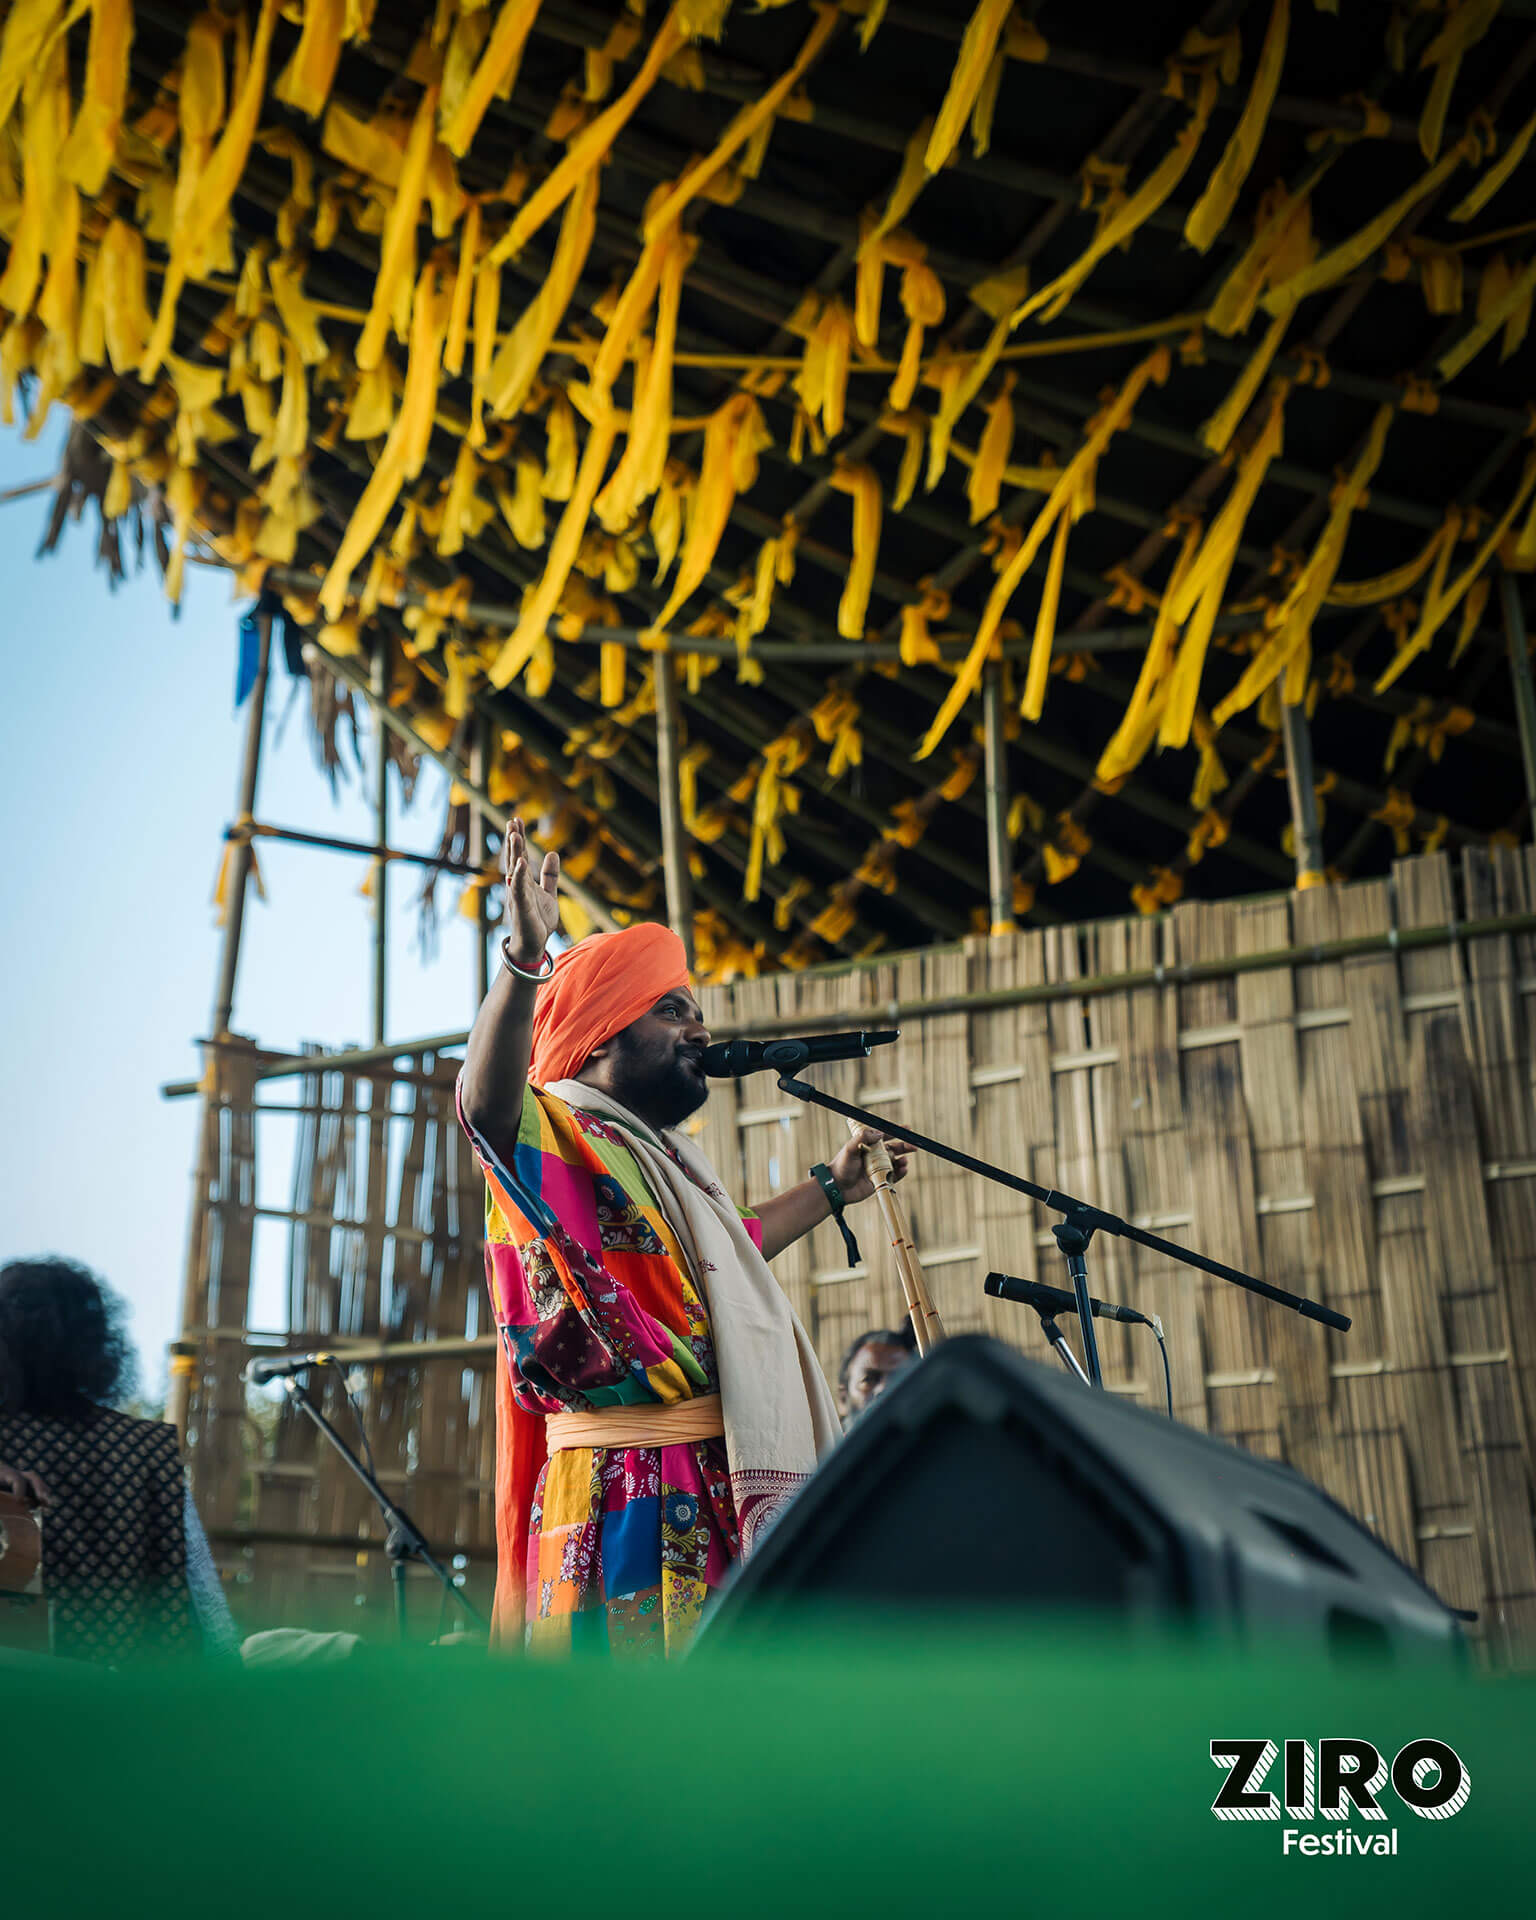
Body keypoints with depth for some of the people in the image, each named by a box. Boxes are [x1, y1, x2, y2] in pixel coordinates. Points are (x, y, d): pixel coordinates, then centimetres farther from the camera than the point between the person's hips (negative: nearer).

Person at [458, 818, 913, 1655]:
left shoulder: (655, 1155, 24)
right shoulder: (552, 1134, -5)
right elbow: (483, 1101, -29)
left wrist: (831, 1188, 49)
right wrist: (524, 957, -43)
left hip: (713, 1495, 9)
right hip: (629, 1491, -9)